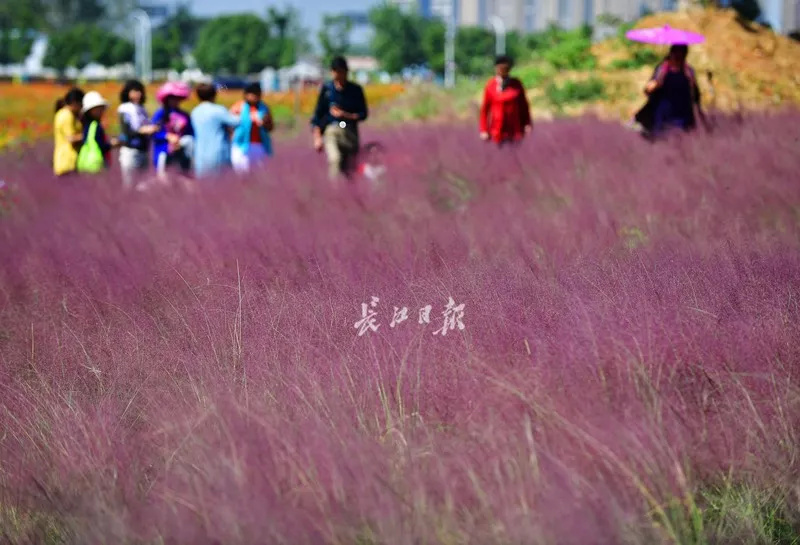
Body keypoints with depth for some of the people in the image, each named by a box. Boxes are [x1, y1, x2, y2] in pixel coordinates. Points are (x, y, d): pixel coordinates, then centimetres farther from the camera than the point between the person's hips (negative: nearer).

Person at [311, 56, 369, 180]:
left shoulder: (356, 90, 3)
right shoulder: (326, 89, 2)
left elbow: (363, 114, 6)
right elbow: (318, 113, 5)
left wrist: (345, 115, -11)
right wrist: (317, 137, -3)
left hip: (350, 131, 2)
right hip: (332, 130, -2)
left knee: (348, 165, 1)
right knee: (335, 158, -27)